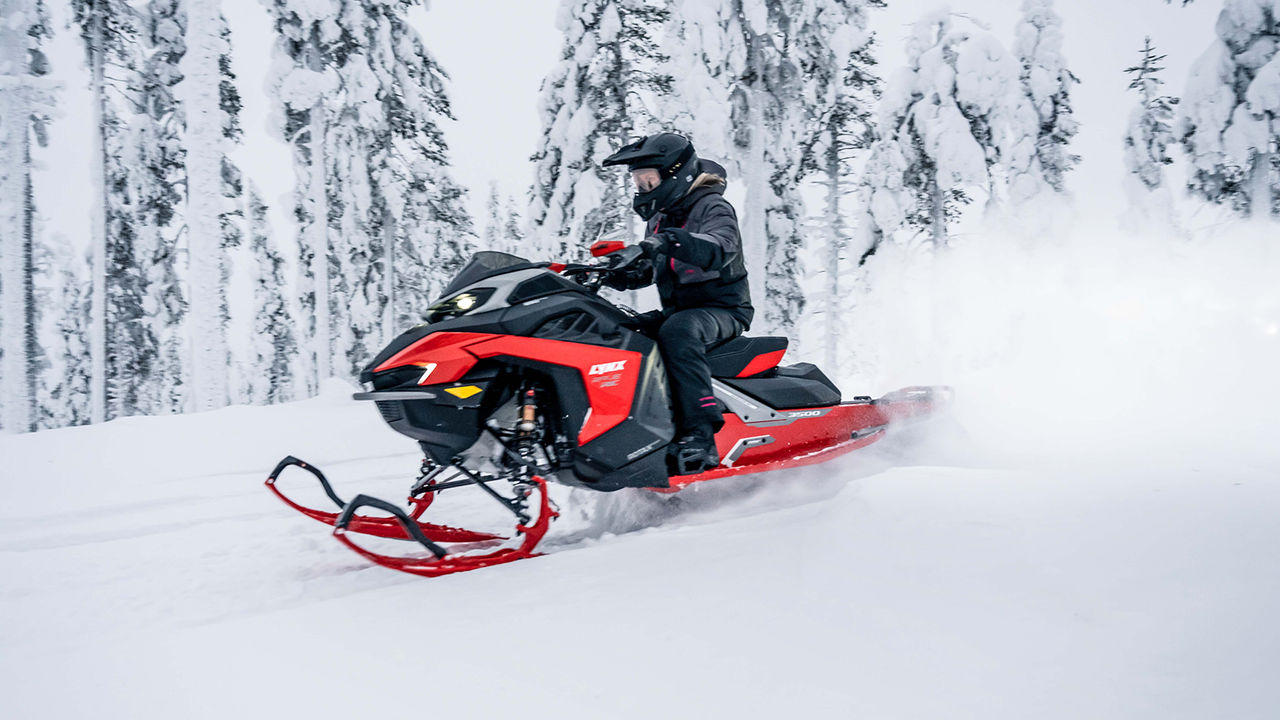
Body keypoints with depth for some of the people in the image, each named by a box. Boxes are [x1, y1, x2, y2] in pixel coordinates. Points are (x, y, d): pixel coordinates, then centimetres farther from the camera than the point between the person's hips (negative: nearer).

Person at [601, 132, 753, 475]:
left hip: (723, 309, -8)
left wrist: (677, 241, -48)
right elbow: (646, 269, 27)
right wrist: (614, 274, 6)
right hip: (678, 312, 8)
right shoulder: (659, 219, 17)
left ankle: (699, 436, -44)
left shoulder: (712, 207, -8)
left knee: (677, 331, -39)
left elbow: (720, 248, -30)